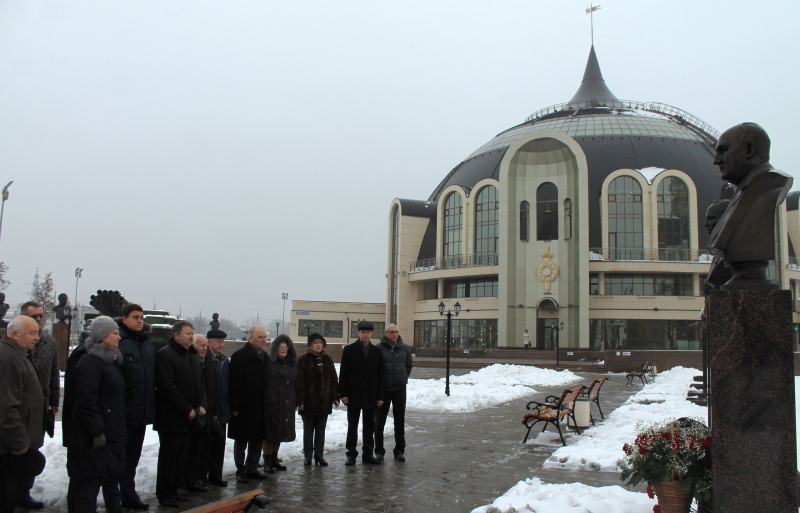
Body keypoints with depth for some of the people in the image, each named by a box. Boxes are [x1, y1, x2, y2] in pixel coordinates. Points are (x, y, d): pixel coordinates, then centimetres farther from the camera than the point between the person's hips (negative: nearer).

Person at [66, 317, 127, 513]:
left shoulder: (111, 360, 16)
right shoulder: (89, 363, -16)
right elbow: (86, 401, -22)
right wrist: (97, 431, -22)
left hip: (110, 432, 10)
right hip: (91, 437, -10)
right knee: (88, 481, -3)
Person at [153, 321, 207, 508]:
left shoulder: (192, 358, 16)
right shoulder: (165, 355, -12)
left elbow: (201, 384, 21)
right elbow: (168, 387, -18)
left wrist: (201, 405, 4)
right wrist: (187, 410, -16)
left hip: (189, 416, 8)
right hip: (171, 418, -8)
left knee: (183, 456, 14)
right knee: (169, 456, 0)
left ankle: (178, 488, 24)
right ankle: (165, 494, 9)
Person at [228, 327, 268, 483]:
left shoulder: (265, 358, 11)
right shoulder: (239, 356, -11)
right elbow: (234, 384, -14)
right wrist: (234, 407, -17)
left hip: (260, 408, 7)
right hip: (244, 408, -7)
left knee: (258, 439, 12)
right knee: (241, 441, 4)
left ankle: (252, 469, 24)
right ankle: (241, 471, 15)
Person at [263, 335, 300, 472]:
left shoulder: (292, 365, 11)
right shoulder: (269, 363, -5)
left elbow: (296, 385, 14)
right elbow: (264, 384, -9)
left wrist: (296, 402, 9)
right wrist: (264, 401, -14)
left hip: (287, 405, 5)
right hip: (271, 404, -5)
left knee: (280, 433, 12)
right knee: (269, 434, 0)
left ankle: (274, 459, 24)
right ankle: (267, 461, 11)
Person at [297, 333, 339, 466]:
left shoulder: (327, 359, 9)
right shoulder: (303, 360, -4)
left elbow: (333, 379, 11)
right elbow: (299, 381, -8)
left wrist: (335, 397, 5)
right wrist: (300, 400, -14)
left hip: (324, 401, 4)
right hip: (308, 401, -4)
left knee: (321, 429, 11)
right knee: (308, 429, 5)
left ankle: (319, 454, 19)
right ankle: (308, 456, 14)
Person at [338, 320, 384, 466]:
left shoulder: (376, 352, 8)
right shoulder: (349, 350, 1)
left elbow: (380, 376, 8)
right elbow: (343, 373, -1)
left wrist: (380, 396, 2)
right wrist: (343, 394, -9)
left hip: (370, 395, 2)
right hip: (353, 394, -2)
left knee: (369, 426, 8)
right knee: (352, 426, 4)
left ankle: (368, 454, 17)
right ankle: (351, 454, 12)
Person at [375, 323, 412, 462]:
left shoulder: (405, 349, 4)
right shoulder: (378, 349, -8)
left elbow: (409, 365, 18)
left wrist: (404, 378, 10)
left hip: (400, 389, 3)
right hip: (383, 389, -3)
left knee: (400, 421, 8)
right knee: (379, 421, 3)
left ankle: (399, 450, 18)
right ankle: (379, 450, 16)